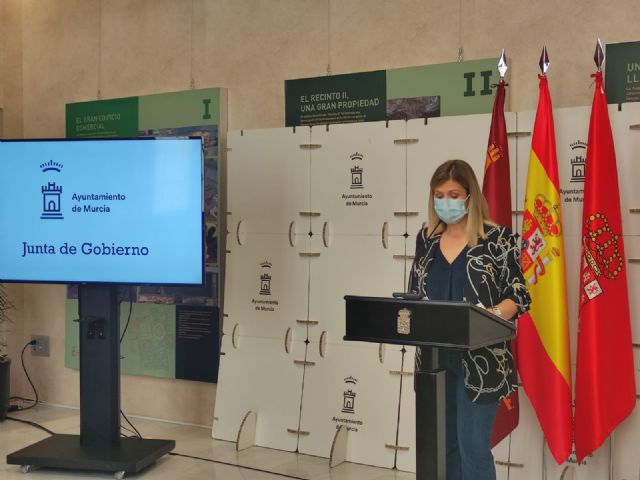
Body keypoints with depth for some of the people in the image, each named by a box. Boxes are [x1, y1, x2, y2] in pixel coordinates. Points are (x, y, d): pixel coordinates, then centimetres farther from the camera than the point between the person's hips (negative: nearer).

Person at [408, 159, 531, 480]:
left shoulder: (497, 238, -6)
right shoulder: (426, 238, 8)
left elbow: (519, 296, -6)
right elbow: (413, 293, 13)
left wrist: (489, 315, -25)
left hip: (479, 359, -5)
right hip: (434, 357, 5)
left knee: (473, 447, -3)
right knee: (444, 445, 13)